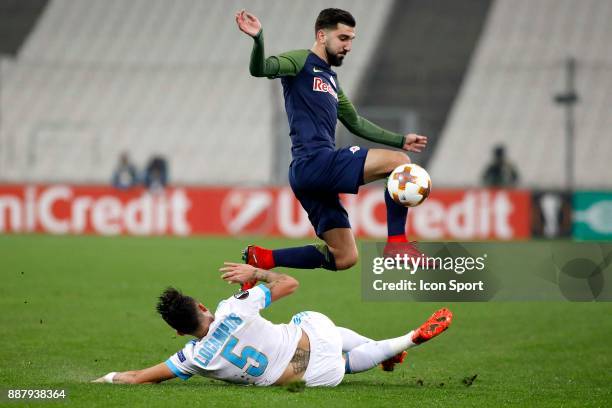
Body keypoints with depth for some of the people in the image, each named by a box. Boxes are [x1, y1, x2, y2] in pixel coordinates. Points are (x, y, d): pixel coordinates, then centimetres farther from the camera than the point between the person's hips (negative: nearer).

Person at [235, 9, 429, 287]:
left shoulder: (331, 80, 26)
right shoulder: (302, 62, 0)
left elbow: (355, 124, 37)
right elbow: (260, 69, -19)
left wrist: (400, 140, 34)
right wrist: (258, 39, -39)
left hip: (320, 173, 9)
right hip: (313, 162, -9)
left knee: (344, 258, 8)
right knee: (400, 164, -15)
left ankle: (259, 258, 11)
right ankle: (396, 243, -18)